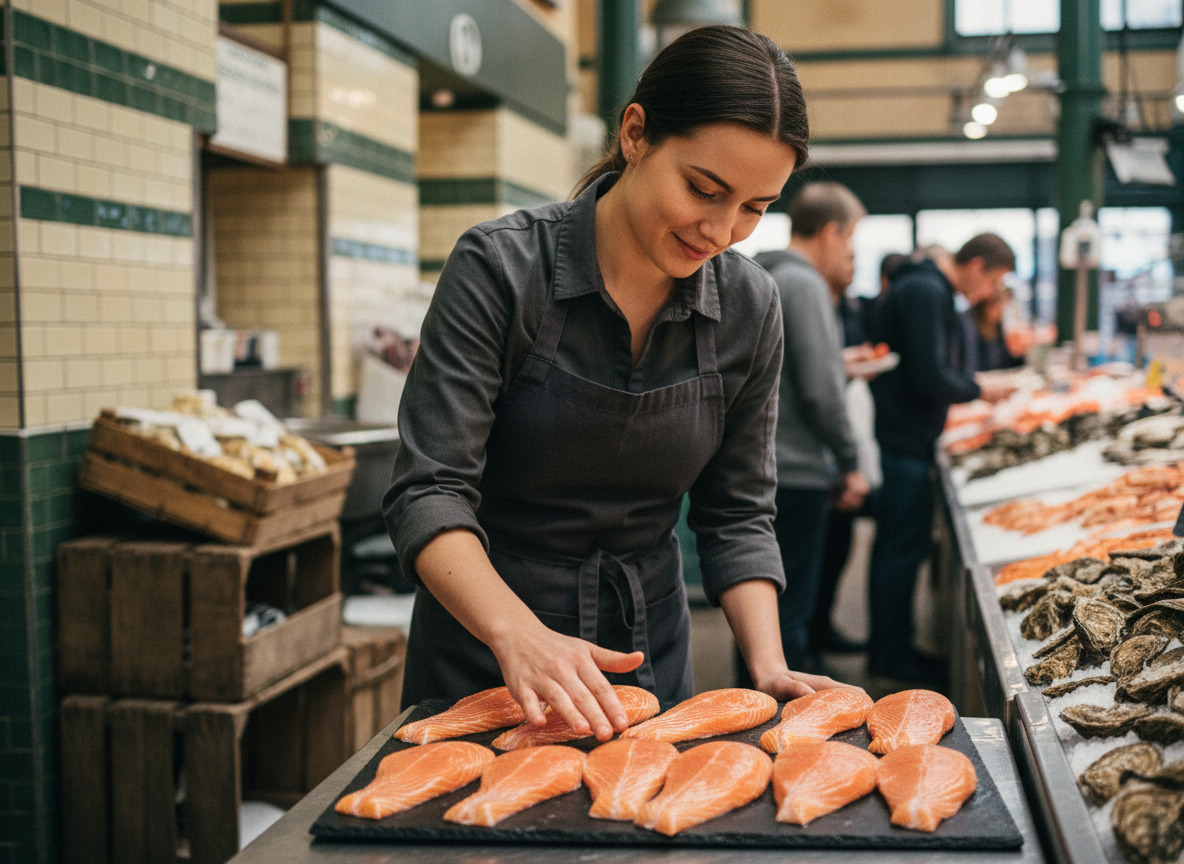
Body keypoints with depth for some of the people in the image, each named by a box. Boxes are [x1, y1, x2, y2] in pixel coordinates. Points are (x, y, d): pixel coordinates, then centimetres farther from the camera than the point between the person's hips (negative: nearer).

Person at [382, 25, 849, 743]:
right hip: (484, 641, -3)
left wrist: (769, 666, -13)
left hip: (650, 647, 4)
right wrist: (517, 634, -36)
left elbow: (737, 513, 1)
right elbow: (430, 492, -21)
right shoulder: (502, 267, -19)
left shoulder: (749, 307, -7)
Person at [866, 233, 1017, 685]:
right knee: (905, 547, -3)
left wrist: (970, 385, 13)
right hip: (905, 440, -11)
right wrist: (979, 391, -8)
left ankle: (885, 646, 25)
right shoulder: (926, 293, -18)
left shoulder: (927, 288, 16)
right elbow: (931, 379, -23)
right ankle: (893, 656, 6)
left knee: (894, 544, 16)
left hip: (899, 439, 11)